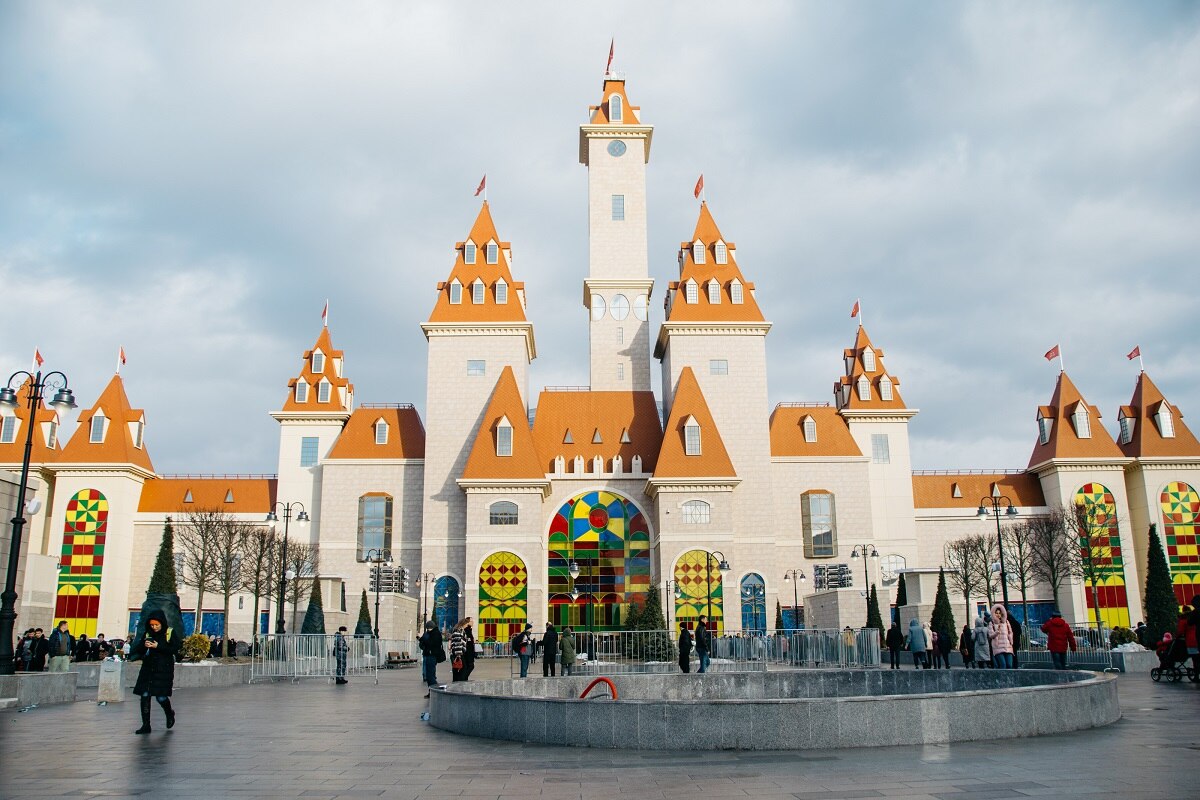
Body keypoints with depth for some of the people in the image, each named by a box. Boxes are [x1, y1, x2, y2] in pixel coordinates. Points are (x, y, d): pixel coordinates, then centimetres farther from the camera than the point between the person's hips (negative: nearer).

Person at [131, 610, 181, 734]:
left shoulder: (171, 633, -2)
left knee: (161, 697, -6)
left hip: (163, 669, -4)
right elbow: (137, 650, 9)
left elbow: (175, 649, -11)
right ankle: (146, 725, 6)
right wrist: (143, 645, -13)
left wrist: (158, 646, -18)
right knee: (145, 696, -3)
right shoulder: (148, 634, 9)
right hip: (148, 668, 4)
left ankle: (169, 714, 26)